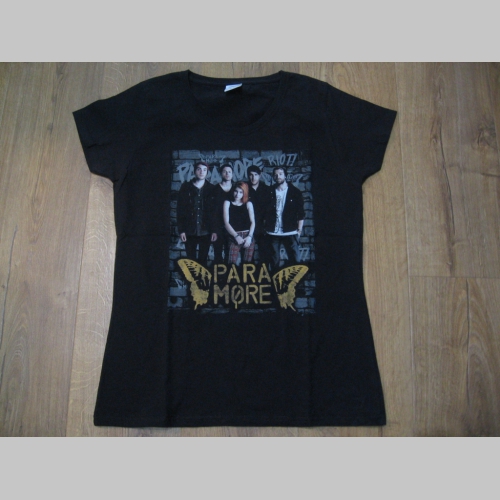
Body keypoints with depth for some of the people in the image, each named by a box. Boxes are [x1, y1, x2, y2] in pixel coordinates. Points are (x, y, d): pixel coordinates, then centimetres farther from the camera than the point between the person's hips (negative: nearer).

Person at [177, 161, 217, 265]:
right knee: (190, 260, 3)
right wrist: (181, 229, -6)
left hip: (205, 231, 0)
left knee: (203, 260, 4)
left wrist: (214, 230, -4)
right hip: (190, 230, 0)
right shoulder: (186, 187, 5)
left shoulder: (211, 189, 6)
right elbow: (180, 209, 1)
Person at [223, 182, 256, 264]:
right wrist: (236, 236, -11)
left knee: (248, 262, -2)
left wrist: (249, 236, -10)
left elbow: (253, 222, 5)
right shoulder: (227, 203, 9)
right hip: (234, 237, -1)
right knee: (231, 262, -14)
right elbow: (226, 222, 1)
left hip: (248, 236, 2)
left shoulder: (248, 204, 12)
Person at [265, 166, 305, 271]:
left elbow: (301, 213, 2)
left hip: (290, 233, -2)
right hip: (273, 233, 2)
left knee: (295, 260, -5)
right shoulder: (270, 192, 7)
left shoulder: (295, 192, 3)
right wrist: (266, 228, 2)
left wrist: (299, 230, -3)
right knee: (274, 261, 8)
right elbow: (265, 212, 9)